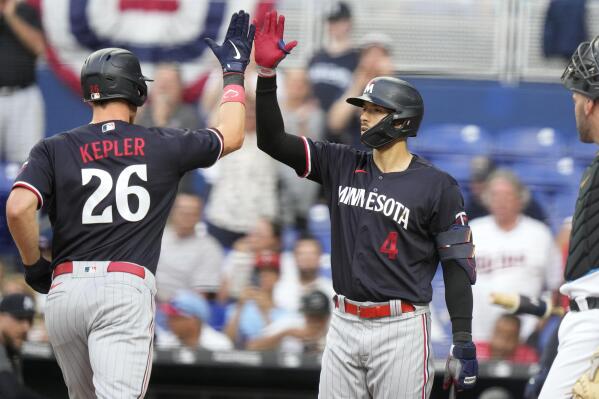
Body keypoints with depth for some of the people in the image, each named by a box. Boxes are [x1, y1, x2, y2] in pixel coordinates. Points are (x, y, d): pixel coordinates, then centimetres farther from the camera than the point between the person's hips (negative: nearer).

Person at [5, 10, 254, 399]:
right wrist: (234, 71, 40)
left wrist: (34, 265, 7)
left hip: (64, 290, 2)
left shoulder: (54, 149, 7)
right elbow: (231, 136, 27)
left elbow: (18, 208, -10)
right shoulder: (162, 146, 10)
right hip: (126, 288, -2)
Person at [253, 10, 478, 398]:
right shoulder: (341, 165, 9)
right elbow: (272, 140, 5)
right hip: (345, 324, 5)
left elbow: (458, 265, -4)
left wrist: (464, 343, -10)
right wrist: (266, 72, -6)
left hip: (401, 329, -5)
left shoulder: (437, 187, -4)